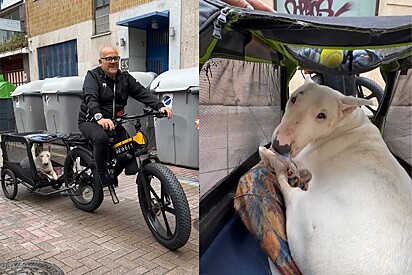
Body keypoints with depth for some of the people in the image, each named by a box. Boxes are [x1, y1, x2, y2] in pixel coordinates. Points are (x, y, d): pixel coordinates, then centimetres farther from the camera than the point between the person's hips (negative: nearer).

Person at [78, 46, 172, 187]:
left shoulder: (125, 77, 6)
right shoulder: (93, 76, -7)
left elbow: (142, 92, -7)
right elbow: (90, 98, -25)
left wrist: (160, 106, -25)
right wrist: (100, 118, -45)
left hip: (114, 122, 5)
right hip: (91, 121, -5)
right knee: (101, 138, -35)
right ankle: (102, 176, -18)